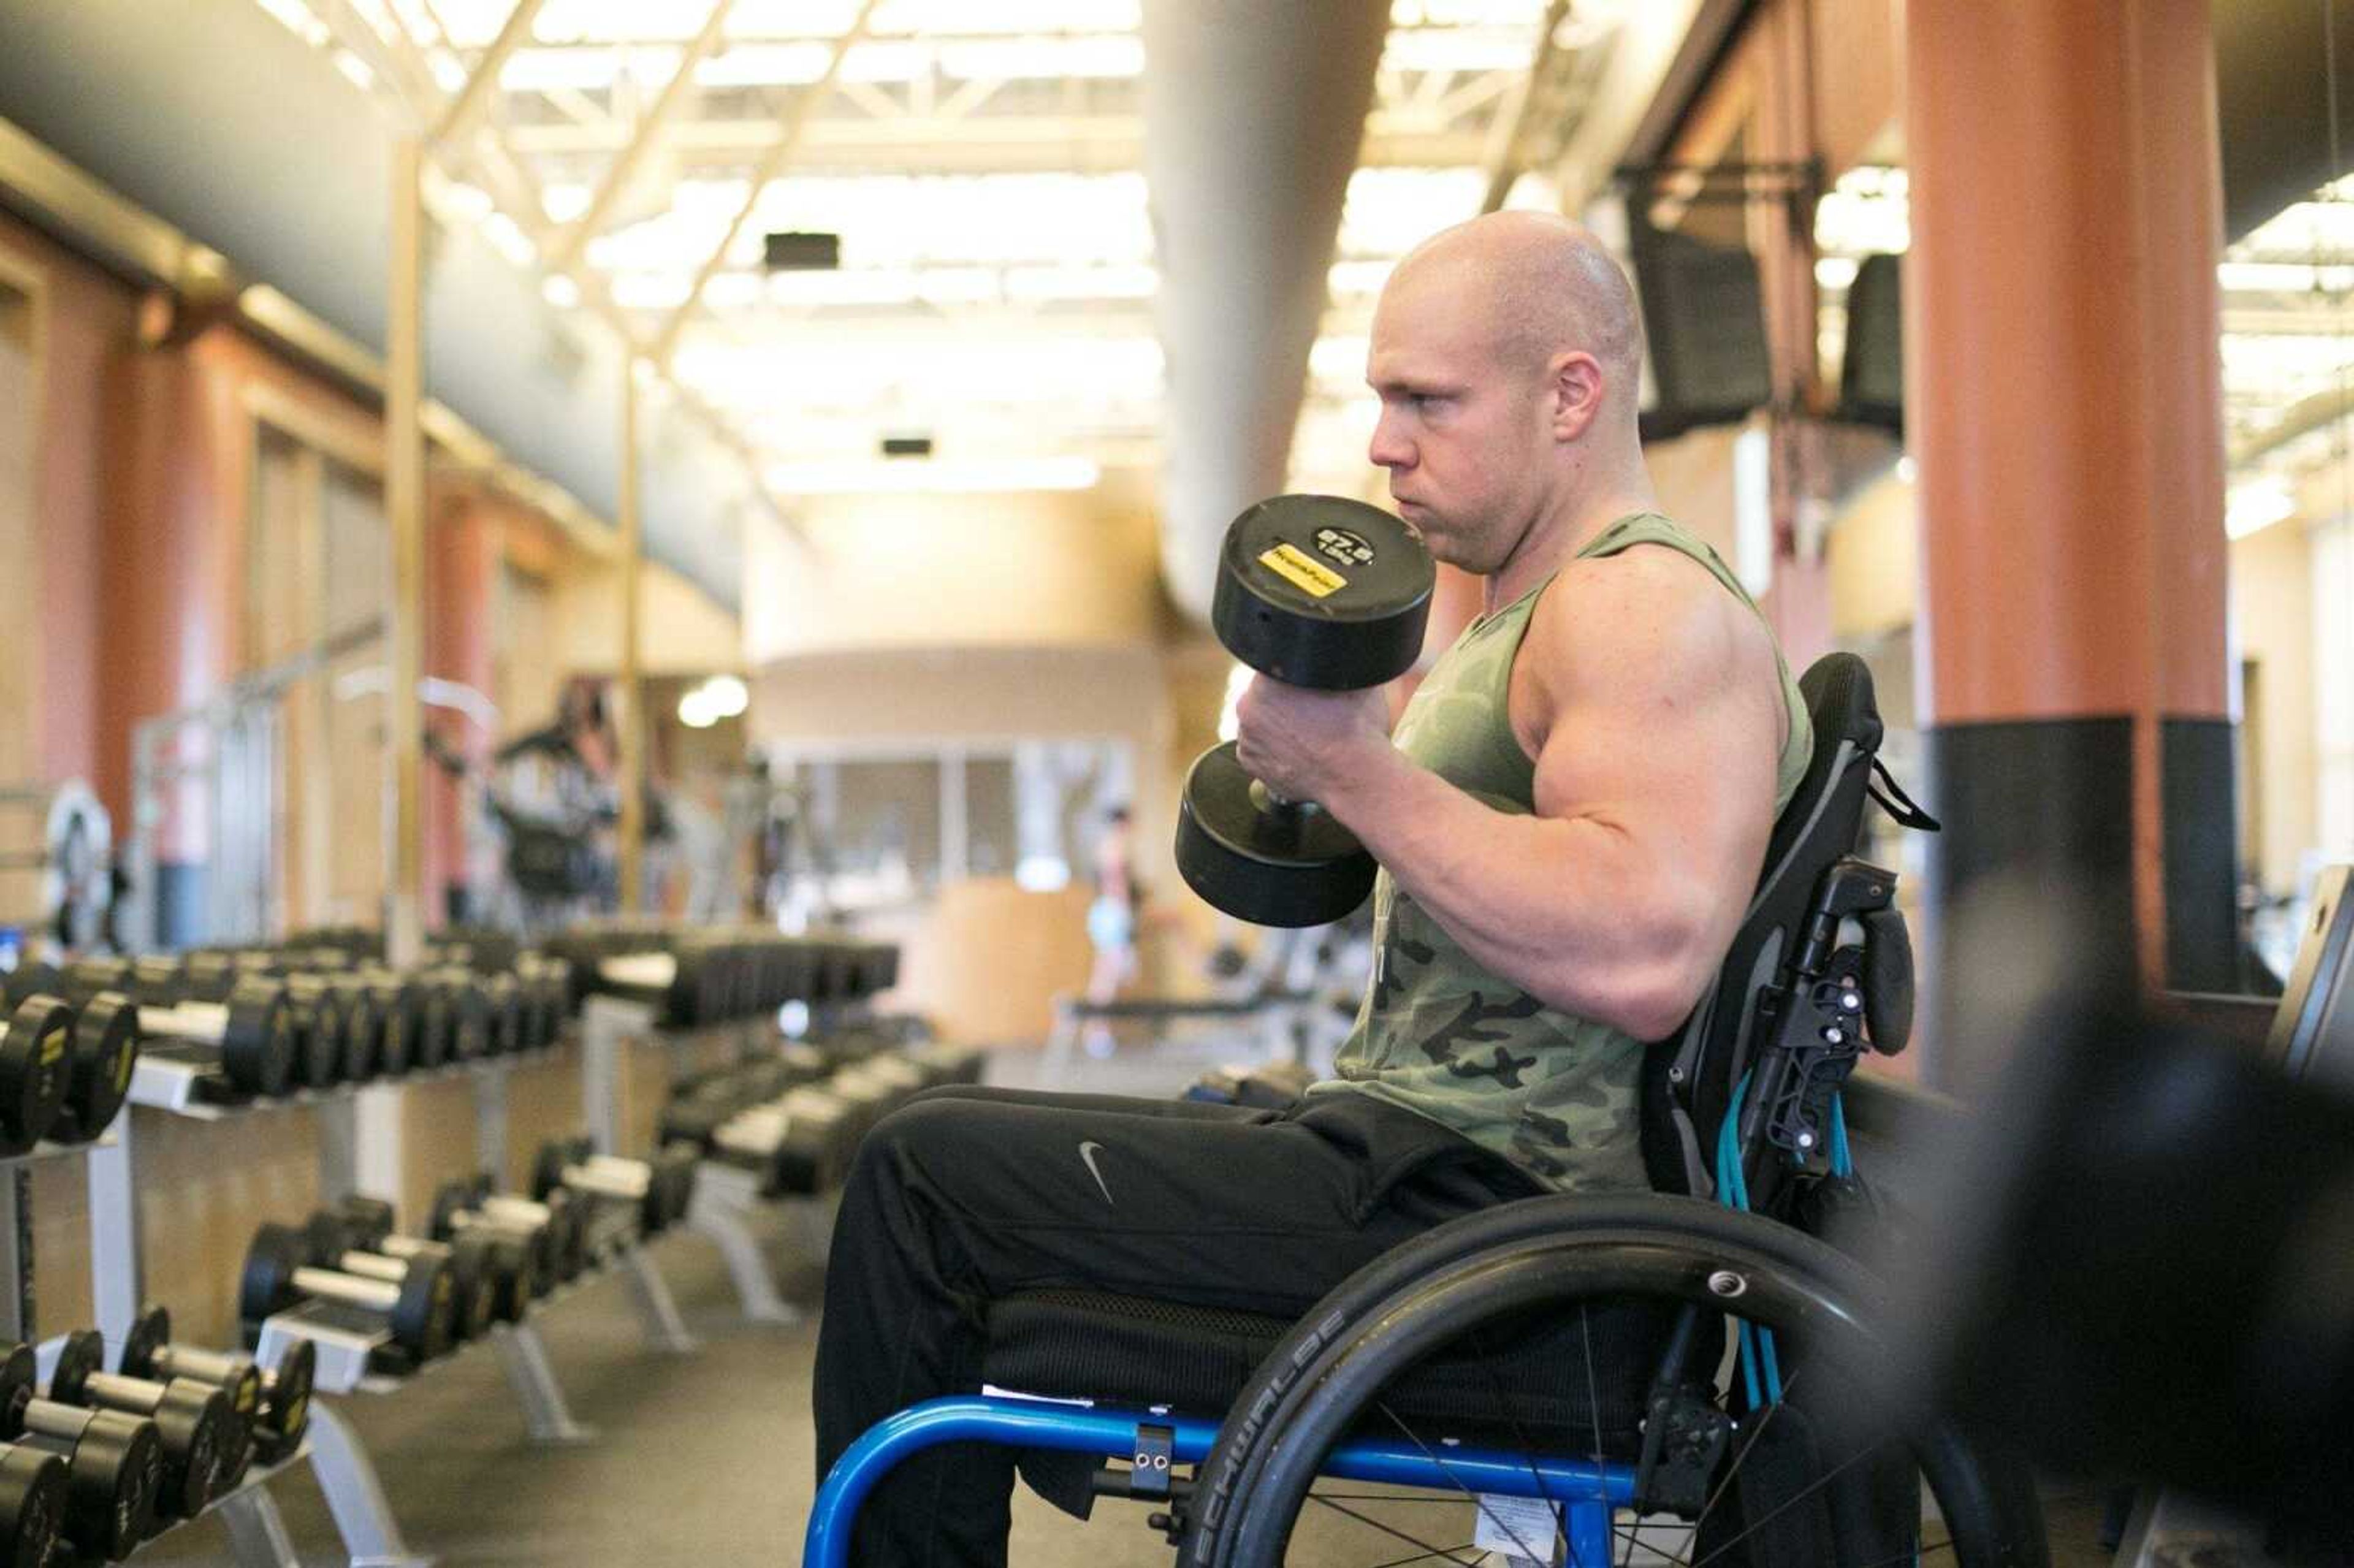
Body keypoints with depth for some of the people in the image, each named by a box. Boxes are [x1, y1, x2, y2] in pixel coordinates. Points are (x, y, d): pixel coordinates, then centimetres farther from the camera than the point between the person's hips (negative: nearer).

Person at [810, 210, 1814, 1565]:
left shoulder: (1650, 604, -14)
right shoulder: (1527, 617, 19)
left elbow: (1643, 959, -30)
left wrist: (1356, 769, -23)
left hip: (1480, 1199, -11)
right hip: (1438, 1159, 11)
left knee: (925, 1178, -10)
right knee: (956, 1150, 21)